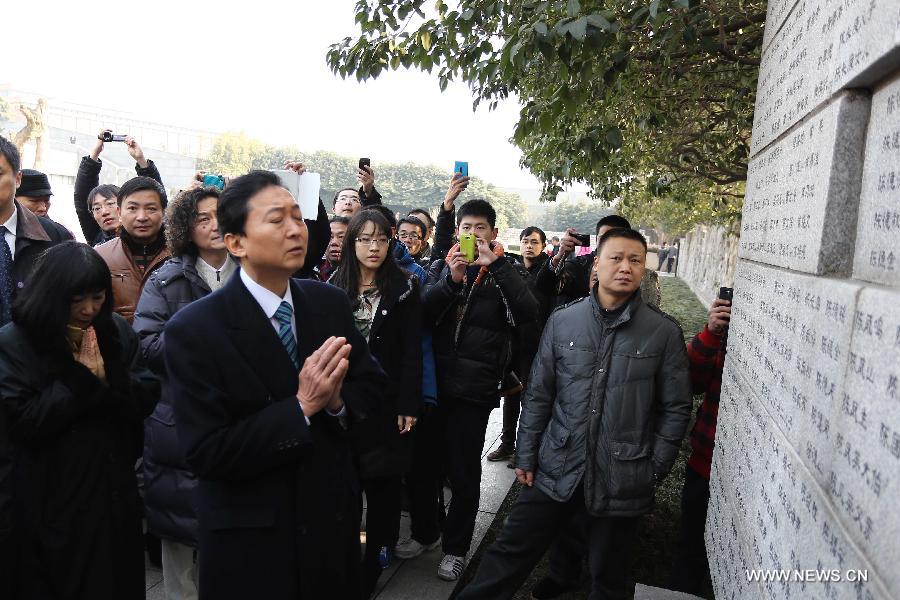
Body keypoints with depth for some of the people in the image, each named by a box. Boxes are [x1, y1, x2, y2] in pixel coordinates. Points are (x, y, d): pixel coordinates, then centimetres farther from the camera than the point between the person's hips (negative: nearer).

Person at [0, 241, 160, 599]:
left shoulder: (117, 332, 1)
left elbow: (146, 400, -4)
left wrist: (108, 375, -19)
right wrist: (83, 377, -18)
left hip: (116, 492, 4)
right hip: (52, 501, -3)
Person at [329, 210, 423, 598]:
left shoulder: (404, 288, -2)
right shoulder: (334, 287, 5)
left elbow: (411, 352, -6)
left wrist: (409, 405, -11)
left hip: (387, 403, -2)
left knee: (382, 482, 7)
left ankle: (372, 565, 21)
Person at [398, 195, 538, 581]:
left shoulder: (506, 272, 2)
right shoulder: (441, 266, 9)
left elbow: (528, 312, -18)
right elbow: (422, 314, -6)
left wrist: (496, 264, -22)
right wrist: (451, 279, -21)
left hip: (474, 388, -3)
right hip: (432, 380, 3)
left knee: (463, 473, 8)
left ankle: (455, 546, 29)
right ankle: (424, 532, 36)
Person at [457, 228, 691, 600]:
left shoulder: (665, 332, -5)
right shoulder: (562, 321, -1)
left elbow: (676, 408, 0)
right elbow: (538, 395, 4)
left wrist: (654, 470, -2)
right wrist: (526, 457, 3)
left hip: (622, 481, -1)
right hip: (556, 472, 1)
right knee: (508, 555, 9)